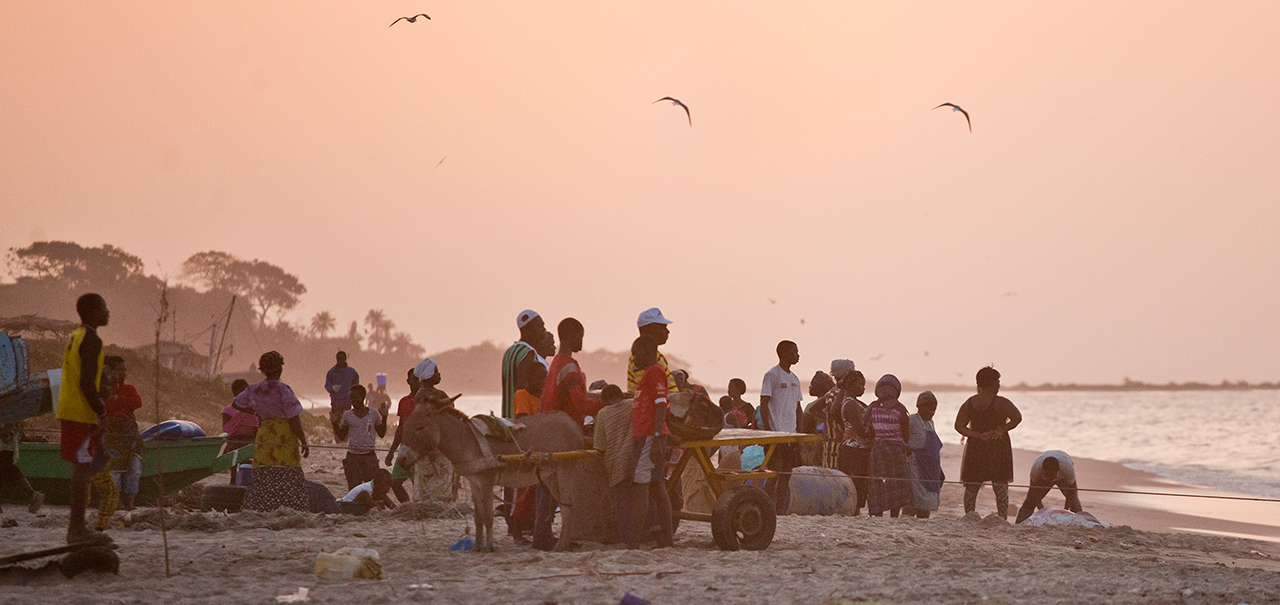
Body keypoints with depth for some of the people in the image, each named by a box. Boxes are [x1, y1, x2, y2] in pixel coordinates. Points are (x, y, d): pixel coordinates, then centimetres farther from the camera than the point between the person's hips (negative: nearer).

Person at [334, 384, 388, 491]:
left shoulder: (373, 413, 3)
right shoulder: (347, 415, 4)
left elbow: (381, 434, 9)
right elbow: (342, 437, 9)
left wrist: (384, 417, -1)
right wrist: (335, 423, -4)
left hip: (369, 455, 0)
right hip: (353, 456, 0)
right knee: (354, 487, -1)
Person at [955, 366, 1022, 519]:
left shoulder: (969, 403, 4)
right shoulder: (999, 402, -10)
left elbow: (959, 426, 1)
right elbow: (1017, 417, -22)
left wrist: (978, 436, -7)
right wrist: (1002, 430, -9)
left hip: (975, 448, 4)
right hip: (998, 448, -4)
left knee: (971, 489, 10)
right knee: (1001, 489, 4)